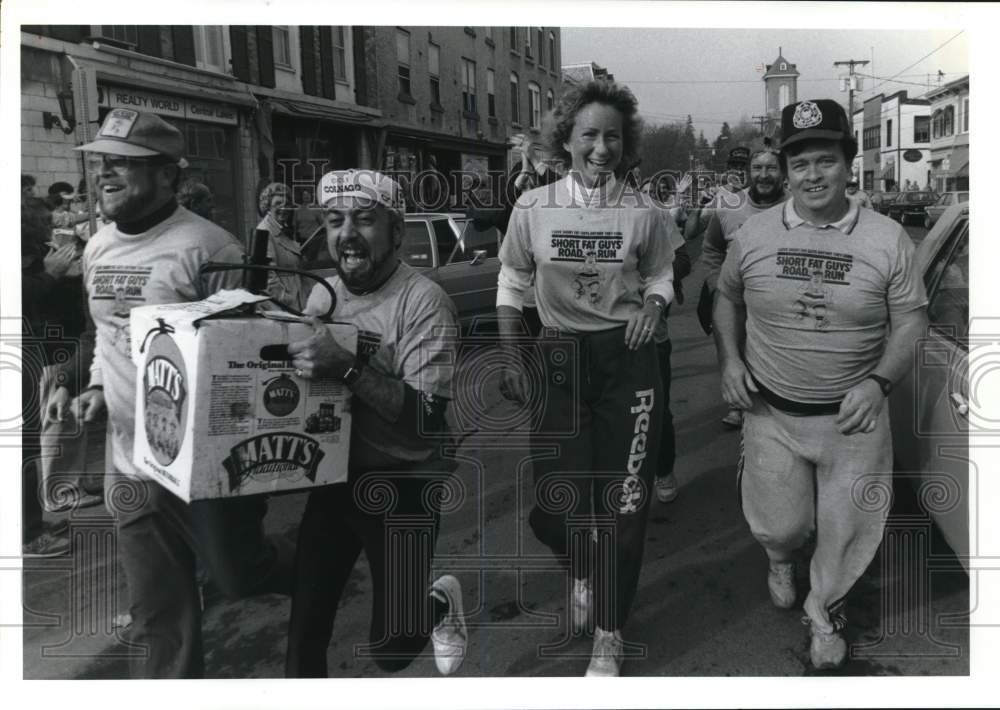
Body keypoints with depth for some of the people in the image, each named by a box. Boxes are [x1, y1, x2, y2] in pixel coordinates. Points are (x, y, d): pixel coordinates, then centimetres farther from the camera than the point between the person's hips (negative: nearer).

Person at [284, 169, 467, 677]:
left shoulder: (423, 302, -18)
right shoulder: (322, 293, 3)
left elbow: (427, 421, -25)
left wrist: (348, 369, -36)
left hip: (402, 488, -5)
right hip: (334, 481, 5)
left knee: (390, 650, 7)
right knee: (304, 634, 7)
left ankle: (441, 602, 39)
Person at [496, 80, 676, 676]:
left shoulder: (644, 213, -3)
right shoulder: (533, 208, -4)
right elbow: (512, 284, 6)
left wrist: (652, 303, -10)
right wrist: (512, 359, 0)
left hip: (628, 359, 0)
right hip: (559, 359, 1)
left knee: (623, 503, 3)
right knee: (555, 504, -1)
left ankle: (609, 635, 23)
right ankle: (583, 570, 38)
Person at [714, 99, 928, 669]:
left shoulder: (888, 239, -8)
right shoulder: (754, 234, -3)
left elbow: (911, 323, -3)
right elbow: (728, 299, 11)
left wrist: (878, 382, -18)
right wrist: (731, 359, -3)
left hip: (853, 416, 0)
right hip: (771, 413, 1)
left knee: (847, 531, 11)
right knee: (778, 525, 10)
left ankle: (824, 610, 41)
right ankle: (781, 560, 50)